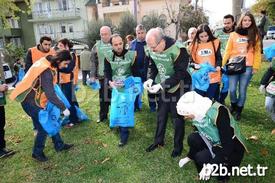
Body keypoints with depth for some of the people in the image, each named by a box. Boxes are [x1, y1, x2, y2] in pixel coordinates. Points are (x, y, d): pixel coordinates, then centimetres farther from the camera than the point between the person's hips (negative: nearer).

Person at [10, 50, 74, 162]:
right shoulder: (47, 72, -30)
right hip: (31, 102, -9)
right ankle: (37, 153, 22)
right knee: (44, 127, 2)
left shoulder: (47, 63, 0)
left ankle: (59, 145, 28)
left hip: (36, 100, 9)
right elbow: (51, 95, -32)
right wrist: (63, 108, -25)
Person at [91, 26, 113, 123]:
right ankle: (103, 115, 25)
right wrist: (92, 75, 1)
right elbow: (93, 62, 5)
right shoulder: (97, 46, 3)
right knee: (103, 97, 10)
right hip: (102, 75, 1)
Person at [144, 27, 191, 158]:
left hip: (178, 88, -5)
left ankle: (178, 146, 27)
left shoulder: (178, 50, -28)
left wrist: (161, 85, -31)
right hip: (162, 87, 6)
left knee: (177, 118, 6)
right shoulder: (151, 50, -9)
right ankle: (158, 141, 37)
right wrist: (150, 79, -13)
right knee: (161, 115, 17)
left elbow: (179, 74, -26)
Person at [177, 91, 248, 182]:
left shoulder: (218, 111, -29)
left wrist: (211, 165, -31)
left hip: (233, 150, -7)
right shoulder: (199, 114, -7)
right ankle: (203, 173, 3)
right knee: (192, 138, -13)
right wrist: (189, 157, 14)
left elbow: (228, 145, -31)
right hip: (216, 145, 7)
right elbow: (198, 139, 8)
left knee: (202, 157, -25)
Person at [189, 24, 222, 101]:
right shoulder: (194, 45, 1)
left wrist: (218, 66, -15)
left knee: (211, 100, 11)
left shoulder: (215, 43, 1)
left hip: (213, 78, 0)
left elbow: (218, 57, 4)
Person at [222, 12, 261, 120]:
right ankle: (233, 105, 29)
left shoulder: (255, 35, 5)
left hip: (247, 67, 0)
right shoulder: (233, 35, 6)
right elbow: (228, 51, 4)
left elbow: (257, 52, 4)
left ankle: (239, 110, 22)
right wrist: (223, 65, -1)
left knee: (242, 90, 4)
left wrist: (255, 66, -3)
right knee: (232, 89, -1)